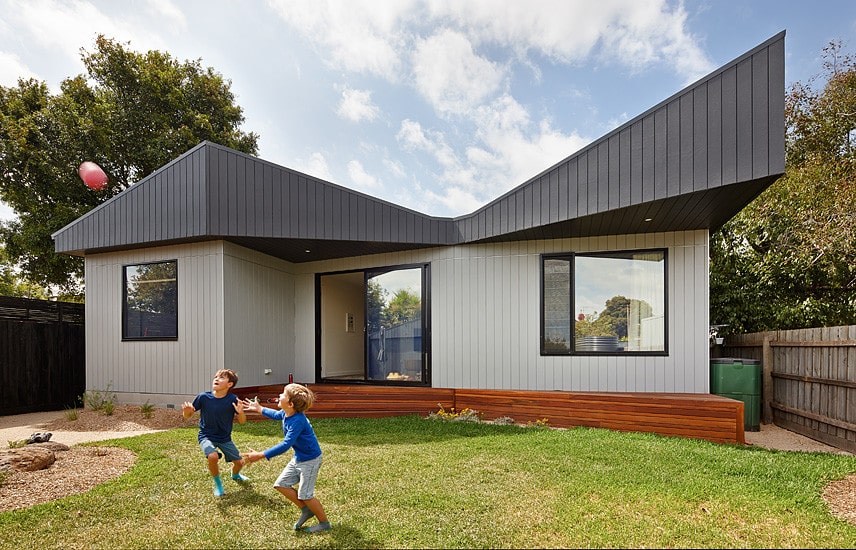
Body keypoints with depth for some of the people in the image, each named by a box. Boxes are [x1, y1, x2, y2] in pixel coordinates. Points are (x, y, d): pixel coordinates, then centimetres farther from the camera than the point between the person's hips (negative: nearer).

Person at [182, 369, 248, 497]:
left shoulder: (232, 399, -18)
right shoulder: (203, 397, -18)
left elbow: (242, 421, -12)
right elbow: (188, 415, -6)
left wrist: (240, 412, -34)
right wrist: (186, 411, -30)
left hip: (225, 438, 2)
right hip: (206, 436, -2)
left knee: (239, 462, 5)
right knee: (213, 457, -30)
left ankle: (235, 475, 46)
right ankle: (218, 483, 2)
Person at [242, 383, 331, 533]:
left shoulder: (297, 421, -32)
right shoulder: (286, 413, -6)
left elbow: (285, 445, -37)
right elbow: (277, 415, 21)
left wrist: (260, 455, -37)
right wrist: (259, 409, 27)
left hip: (310, 460, -9)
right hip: (298, 458, 9)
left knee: (305, 495, -1)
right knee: (281, 484, 9)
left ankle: (324, 523, 21)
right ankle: (306, 510, 23)